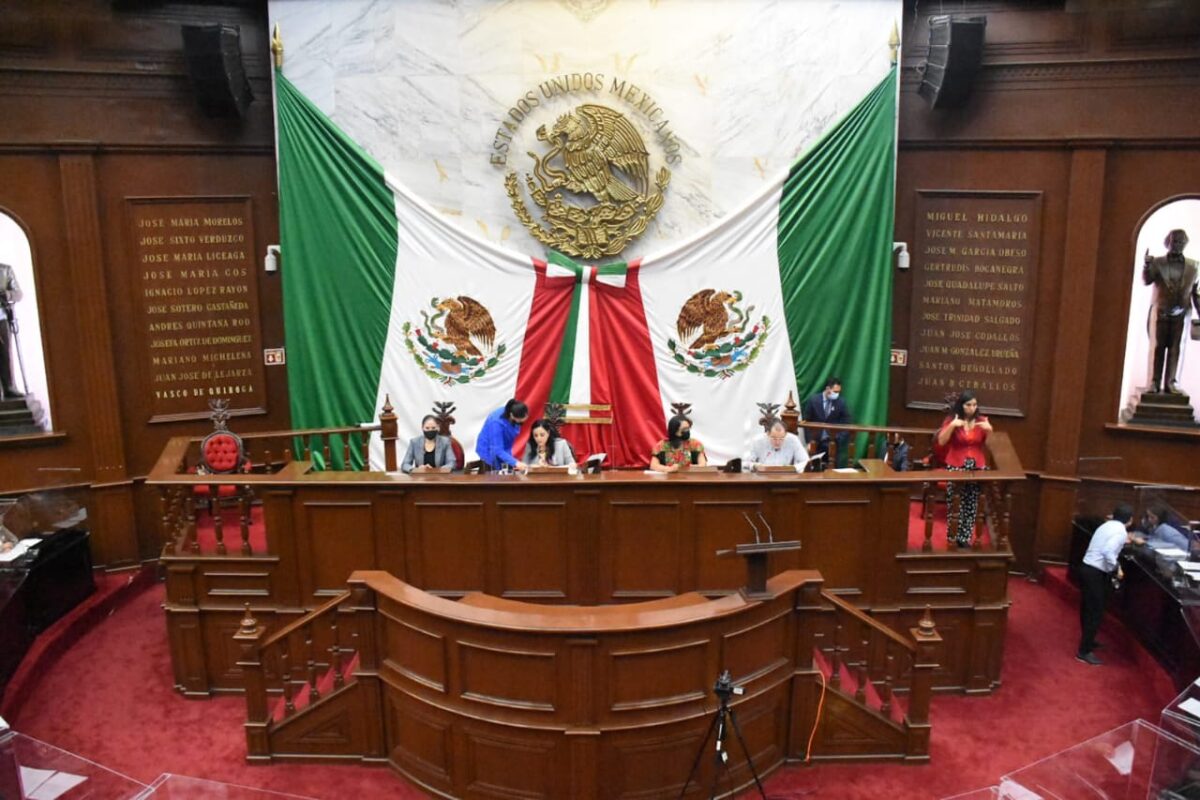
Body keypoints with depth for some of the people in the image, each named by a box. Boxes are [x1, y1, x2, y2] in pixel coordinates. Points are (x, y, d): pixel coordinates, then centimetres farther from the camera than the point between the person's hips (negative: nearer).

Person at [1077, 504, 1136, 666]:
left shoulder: (1107, 525, 13)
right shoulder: (1121, 531, -14)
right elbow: (1108, 552, -27)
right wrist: (1117, 569, -13)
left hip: (1087, 568, 9)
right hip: (1096, 573, -9)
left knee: (1088, 609, 22)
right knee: (1095, 612, -2)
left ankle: (1087, 641, 38)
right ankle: (1084, 651, 0)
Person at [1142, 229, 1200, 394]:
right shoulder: (1158, 262, 2)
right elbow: (1146, 281, -11)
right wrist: (1147, 265, -29)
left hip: (1181, 313, 1)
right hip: (1161, 311, -1)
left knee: (1175, 348, 2)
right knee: (1159, 346, 2)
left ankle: (1170, 382, 5)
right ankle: (1155, 381, 3)